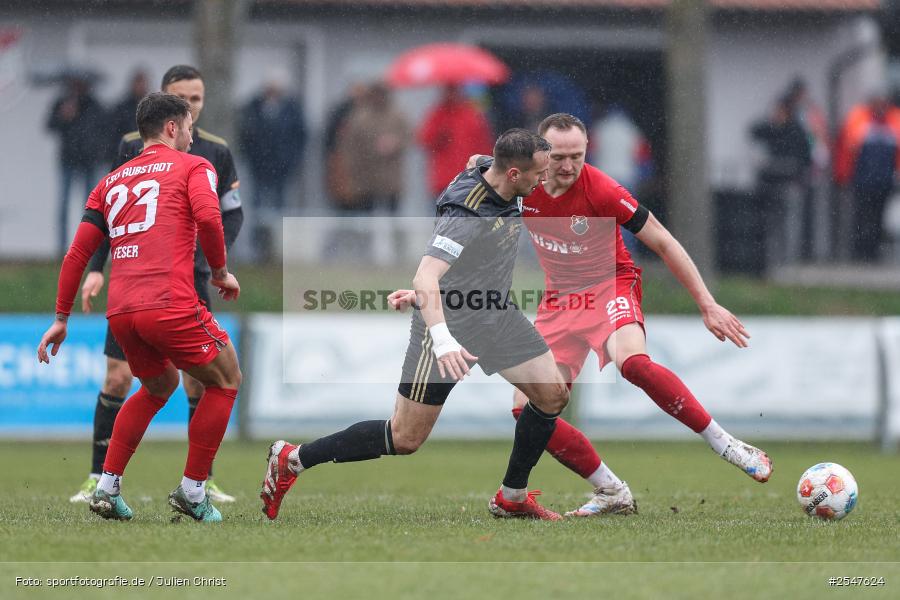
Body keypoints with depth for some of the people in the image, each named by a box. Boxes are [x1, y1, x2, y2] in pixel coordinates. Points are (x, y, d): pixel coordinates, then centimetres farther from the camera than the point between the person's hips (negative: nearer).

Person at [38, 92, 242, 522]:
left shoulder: (111, 181, 24)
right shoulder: (193, 167, 9)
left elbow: (77, 255, 19)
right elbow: (207, 216, -12)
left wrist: (61, 319, 23)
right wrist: (221, 272, 1)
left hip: (120, 312, 6)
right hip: (171, 305, -6)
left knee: (159, 386, 30)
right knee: (224, 380, 16)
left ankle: (106, 488, 20)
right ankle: (191, 492, 10)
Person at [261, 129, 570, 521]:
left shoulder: (507, 194, -5)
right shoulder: (466, 214, -32)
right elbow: (425, 280, -41)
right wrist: (442, 339, -53)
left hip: (497, 315, 8)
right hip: (450, 324, -8)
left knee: (553, 394, -2)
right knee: (405, 439, -4)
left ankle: (512, 498, 15)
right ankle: (291, 460, 10)